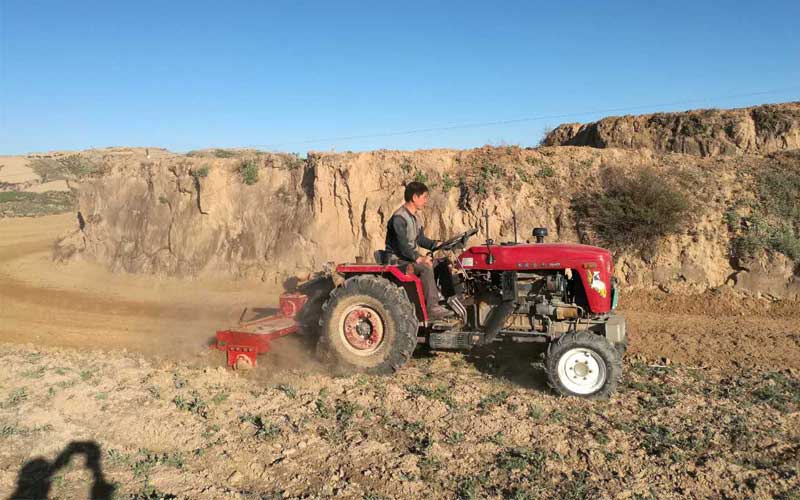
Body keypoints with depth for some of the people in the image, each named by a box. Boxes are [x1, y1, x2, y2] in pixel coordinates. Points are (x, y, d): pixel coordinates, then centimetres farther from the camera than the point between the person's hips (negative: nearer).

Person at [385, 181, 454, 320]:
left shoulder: (414, 217, 13)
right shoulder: (399, 218, -19)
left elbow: (420, 238, 18)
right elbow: (403, 245, -26)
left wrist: (436, 244, 3)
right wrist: (419, 258, -33)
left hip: (412, 256, 10)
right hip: (398, 259, -10)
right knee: (426, 268, -32)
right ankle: (432, 308, -31)